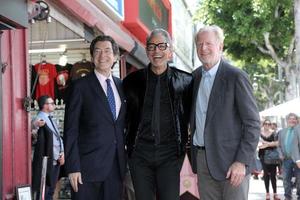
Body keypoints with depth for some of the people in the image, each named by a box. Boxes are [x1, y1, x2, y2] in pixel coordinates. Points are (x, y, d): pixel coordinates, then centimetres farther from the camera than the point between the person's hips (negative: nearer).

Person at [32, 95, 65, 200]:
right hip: (46, 161, -8)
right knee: (43, 190, -3)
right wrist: (35, 125, -59)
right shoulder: (40, 118, -12)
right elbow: (32, 125, -35)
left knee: (51, 189, 14)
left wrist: (62, 153, 4)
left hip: (56, 160, 8)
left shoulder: (52, 119, 15)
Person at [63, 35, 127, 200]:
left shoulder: (121, 85, 12)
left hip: (116, 166, 5)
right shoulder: (80, 86, -3)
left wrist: (125, 160, 11)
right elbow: (71, 129, -7)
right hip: (88, 167, -4)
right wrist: (73, 167, -13)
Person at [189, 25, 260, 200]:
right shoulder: (195, 76, 10)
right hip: (202, 158, 5)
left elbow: (253, 123, -11)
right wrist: (194, 155, 10)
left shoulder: (236, 76, -9)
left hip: (231, 160, -5)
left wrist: (242, 161, -17)